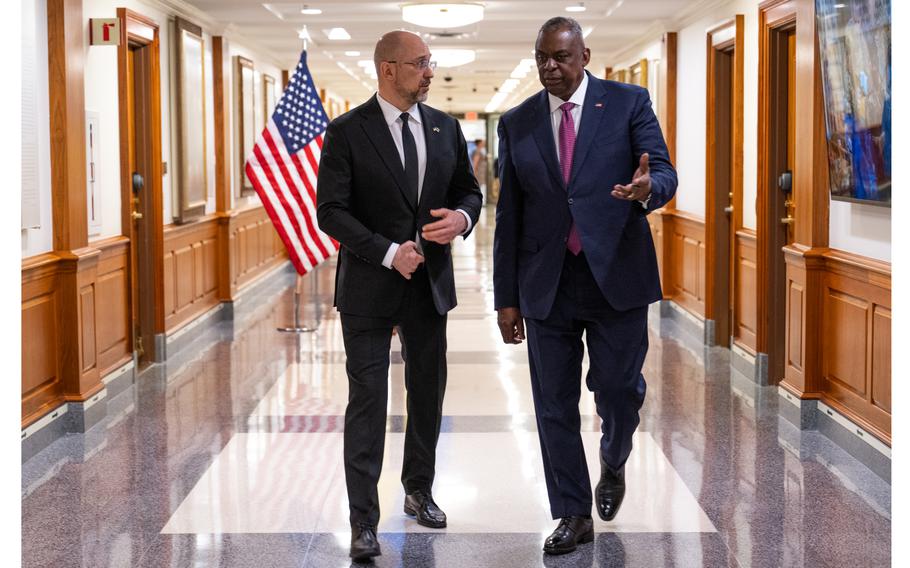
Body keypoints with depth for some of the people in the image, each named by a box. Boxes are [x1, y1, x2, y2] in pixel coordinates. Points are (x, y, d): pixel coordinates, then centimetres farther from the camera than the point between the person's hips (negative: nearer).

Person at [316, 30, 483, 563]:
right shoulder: (347, 132, -9)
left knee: (428, 393, 15)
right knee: (368, 400, -3)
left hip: (430, 281, 5)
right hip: (370, 286, -5)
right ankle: (364, 521, 2)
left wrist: (462, 217, -12)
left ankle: (420, 490, 34)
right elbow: (330, 211, -12)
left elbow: (469, 190, 12)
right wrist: (388, 252, -21)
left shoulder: (446, 127, 5)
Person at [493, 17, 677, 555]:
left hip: (616, 277, -2)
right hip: (547, 284, 2)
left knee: (619, 390, 3)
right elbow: (509, 216, 8)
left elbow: (665, 173, -6)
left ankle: (613, 465, 37)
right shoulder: (517, 123, 7)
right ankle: (574, 516, 19)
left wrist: (647, 188, -32)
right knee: (555, 405, 5)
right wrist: (507, 297, 6)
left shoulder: (629, 103, 0)